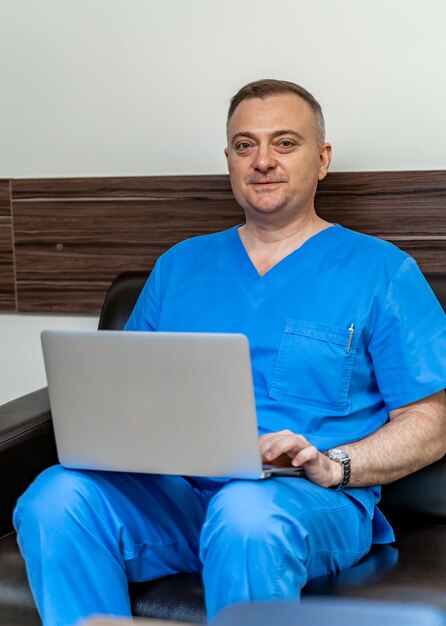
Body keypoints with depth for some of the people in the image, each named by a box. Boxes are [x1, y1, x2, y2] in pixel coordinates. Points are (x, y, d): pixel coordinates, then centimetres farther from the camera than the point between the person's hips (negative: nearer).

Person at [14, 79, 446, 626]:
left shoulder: (379, 270, 8)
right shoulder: (180, 266, 21)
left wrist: (332, 464, -14)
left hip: (311, 501, -3)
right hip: (173, 493, 4)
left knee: (247, 513, -39)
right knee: (55, 499, -27)